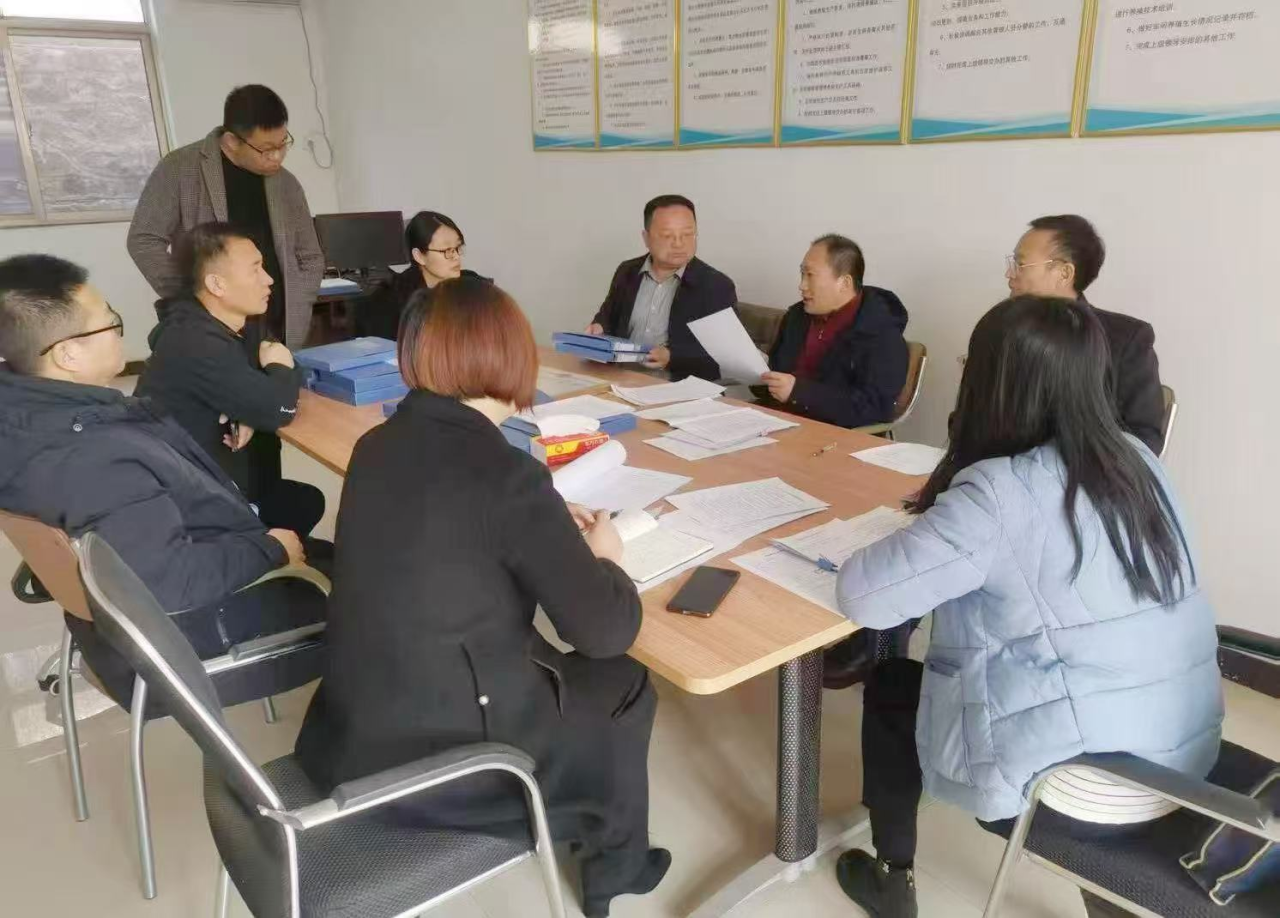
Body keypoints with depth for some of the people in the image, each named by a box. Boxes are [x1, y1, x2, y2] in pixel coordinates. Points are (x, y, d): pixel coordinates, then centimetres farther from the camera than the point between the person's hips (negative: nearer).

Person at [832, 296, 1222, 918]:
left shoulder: (999, 493, -23)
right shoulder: (1135, 460, 0)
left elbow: (862, 596, -22)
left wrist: (921, 536, -3)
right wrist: (946, 516, 8)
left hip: (1089, 788, -7)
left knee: (890, 688, 14)